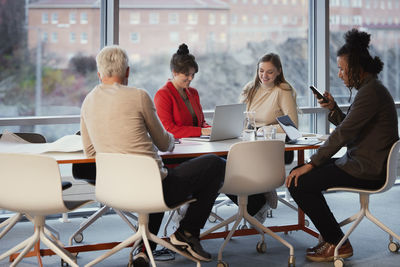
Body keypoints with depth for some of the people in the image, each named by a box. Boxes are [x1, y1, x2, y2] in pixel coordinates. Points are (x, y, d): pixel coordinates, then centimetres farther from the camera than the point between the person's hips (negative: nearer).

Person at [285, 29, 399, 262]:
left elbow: (343, 133, -22)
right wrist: (333, 108, 4)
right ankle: (331, 236, 21)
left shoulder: (370, 92, -19)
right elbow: (348, 127, 21)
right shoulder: (370, 88, 14)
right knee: (301, 174, 17)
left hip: (367, 171, -11)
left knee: (299, 183, -13)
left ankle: (338, 243, 0)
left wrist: (311, 164, -20)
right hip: (366, 163, 11)